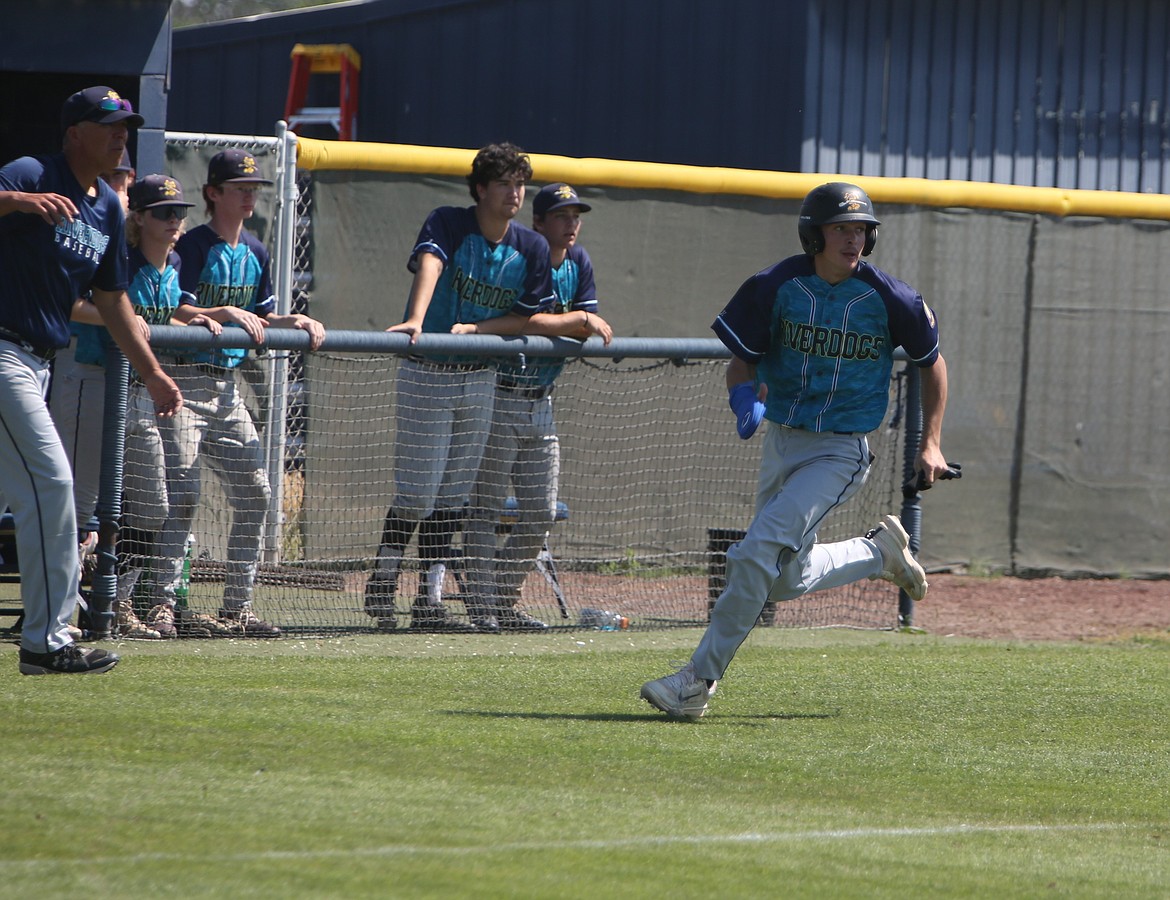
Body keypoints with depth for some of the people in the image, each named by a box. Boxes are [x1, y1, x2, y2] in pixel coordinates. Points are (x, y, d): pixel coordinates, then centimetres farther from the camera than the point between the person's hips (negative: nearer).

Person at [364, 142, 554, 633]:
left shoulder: (531, 248, 2)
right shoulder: (448, 224, -13)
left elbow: (529, 319, 8)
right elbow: (429, 266, -33)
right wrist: (415, 321, -49)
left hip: (480, 379, 5)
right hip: (427, 373, -5)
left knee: (452, 497, 7)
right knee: (418, 493, -7)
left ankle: (430, 601, 12)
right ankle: (381, 582, 13)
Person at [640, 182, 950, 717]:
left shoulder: (888, 300, -11)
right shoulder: (777, 287, -7)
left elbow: (932, 363, 5)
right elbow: (740, 361, 0)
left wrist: (931, 445, 1)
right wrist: (744, 397, -24)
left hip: (840, 452, -5)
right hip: (782, 443, 5)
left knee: (757, 553, -20)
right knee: (789, 581, 15)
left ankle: (699, 682, -17)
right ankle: (879, 553, 40)